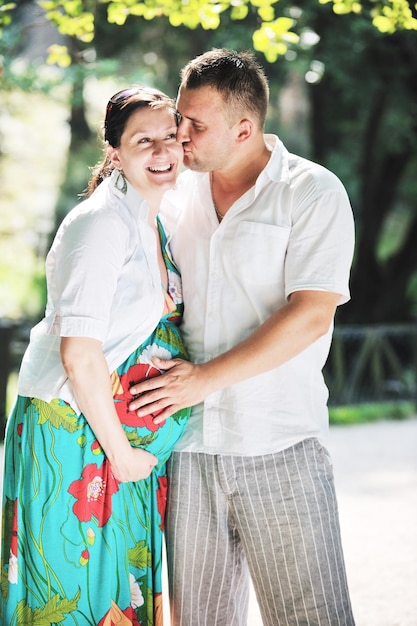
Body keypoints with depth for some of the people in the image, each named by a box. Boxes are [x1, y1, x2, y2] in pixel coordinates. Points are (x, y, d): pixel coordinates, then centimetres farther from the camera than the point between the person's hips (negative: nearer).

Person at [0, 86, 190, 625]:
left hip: (127, 441, 9)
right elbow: (80, 355, -22)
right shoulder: (103, 222, -17)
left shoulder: (153, 223, 11)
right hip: (72, 439, -9)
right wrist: (120, 452, -15)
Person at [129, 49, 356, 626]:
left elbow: (310, 316, -14)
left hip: (279, 447, -5)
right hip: (189, 441, 5)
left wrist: (206, 377, -15)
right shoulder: (177, 195, 13)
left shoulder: (314, 193, -4)